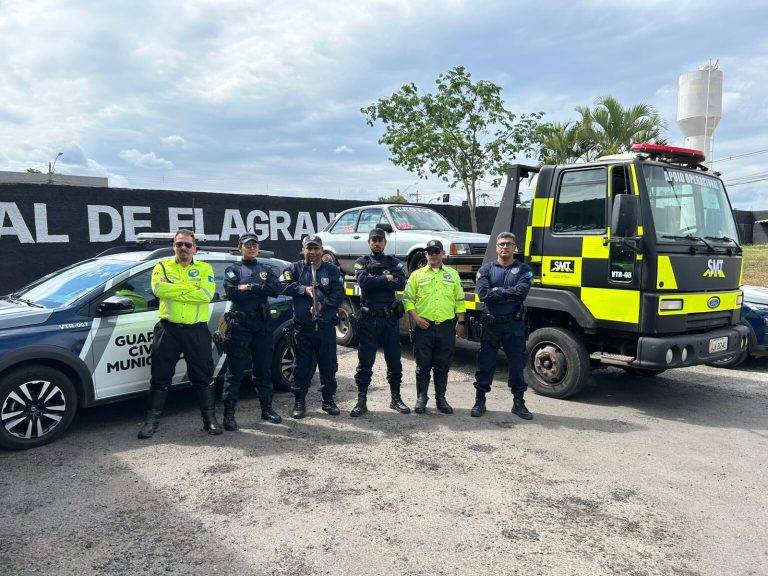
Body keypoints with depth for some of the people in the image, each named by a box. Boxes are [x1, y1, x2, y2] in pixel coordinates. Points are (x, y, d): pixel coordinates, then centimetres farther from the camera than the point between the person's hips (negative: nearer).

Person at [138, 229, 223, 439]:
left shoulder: (204, 268, 6)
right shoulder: (162, 266, 8)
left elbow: (206, 294, -12)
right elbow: (158, 288, -12)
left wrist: (174, 290, -11)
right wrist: (189, 289, -12)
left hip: (197, 330, 0)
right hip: (168, 329, 0)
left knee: (203, 376, 7)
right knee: (160, 377, 7)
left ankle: (210, 418, 19)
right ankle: (152, 420, 19)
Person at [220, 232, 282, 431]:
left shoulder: (266, 269, 14)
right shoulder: (233, 270, 6)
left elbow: (276, 289, -4)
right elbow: (232, 292, -12)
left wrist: (249, 287, -11)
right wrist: (261, 290, -7)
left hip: (262, 324, 3)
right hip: (239, 324, -3)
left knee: (263, 368, 12)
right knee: (235, 370, -2)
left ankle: (267, 408, 22)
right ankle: (229, 413, 3)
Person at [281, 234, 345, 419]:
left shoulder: (332, 270, 6)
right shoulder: (294, 269, 8)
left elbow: (338, 295, -3)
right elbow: (284, 287, -6)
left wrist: (322, 305, -16)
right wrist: (304, 289, -13)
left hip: (326, 326, 1)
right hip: (302, 327, 0)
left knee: (329, 365, 8)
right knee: (302, 366, 5)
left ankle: (328, 400, 23)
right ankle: (299, 402, 17)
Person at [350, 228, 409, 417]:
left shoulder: (393, 262, 10)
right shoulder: (362, 262, 6)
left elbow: (401, 284, -8)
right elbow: (363, 282, -14)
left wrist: (375, 281, -11)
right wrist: (386, 278, -8)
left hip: (390, 318, 2)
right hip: (368, 318, -2)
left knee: (394, 360, 9)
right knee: (365, 361, 2)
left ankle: (395, 399, 22)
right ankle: (362, 401, 11)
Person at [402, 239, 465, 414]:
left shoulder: (453, 274, 11)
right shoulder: (417, 275, 6)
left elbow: (459, 300, 13)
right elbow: (408, 299, 3)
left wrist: (460, 322, 5)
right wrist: (416, 318, -9)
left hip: (446, 326, 1)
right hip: (424, 326, -1)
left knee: (443, 366, 8)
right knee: (423, 365, 4)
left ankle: (441, 398, 19)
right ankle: (421, 398, 15)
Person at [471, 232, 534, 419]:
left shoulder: (523, 270, 4)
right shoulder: (486, 269, 5)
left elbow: (521, 292, -15)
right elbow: (482, 294, -11)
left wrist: (496, 291, -11)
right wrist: (509, 295, -12)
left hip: (514, 324, 0)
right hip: (490, 324, 0)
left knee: (517, 363, 8)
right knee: (485, 363, 6)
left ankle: (519, 402, 22)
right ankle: (479, 401, 18)